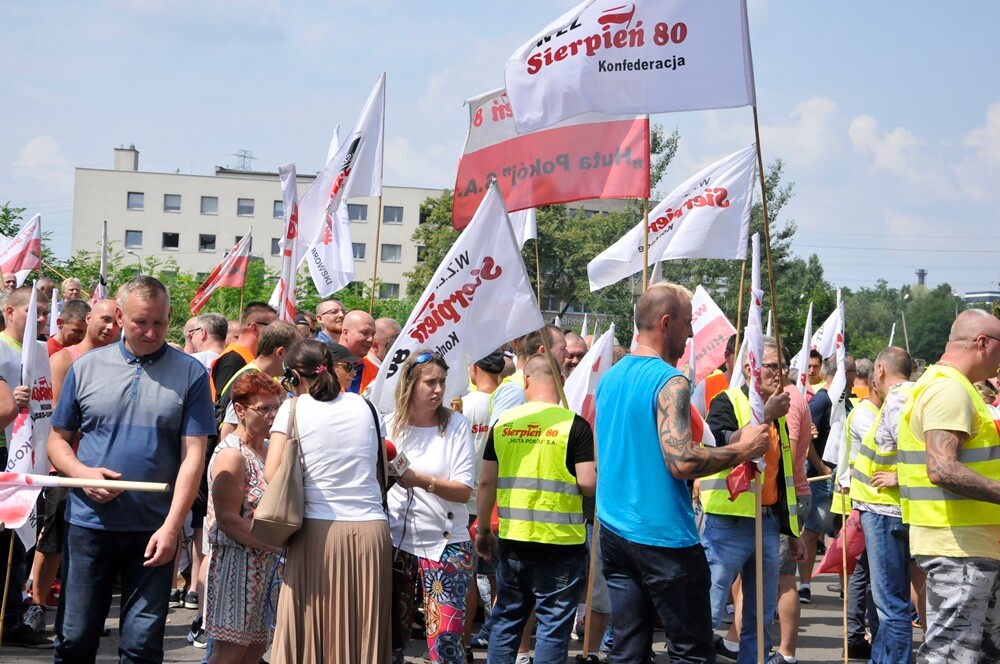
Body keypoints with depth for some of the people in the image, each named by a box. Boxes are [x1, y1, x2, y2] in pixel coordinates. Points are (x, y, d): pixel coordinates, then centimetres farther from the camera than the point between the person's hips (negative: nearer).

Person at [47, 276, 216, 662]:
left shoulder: (190, 373, -1)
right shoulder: (87, 367, 4)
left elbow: (193, 454, -5)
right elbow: (58, 439, 10)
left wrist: (171, 527, -13)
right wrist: (82, 473, -11)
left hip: (153, 529, -1)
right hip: (88, 524, 1)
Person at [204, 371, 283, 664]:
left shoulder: (267, 451, 13)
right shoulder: (231, 454, -13)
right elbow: (228, 519, -19)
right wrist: (277, 544, -21)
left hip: (264, 563, 9)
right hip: (237, 561, -9)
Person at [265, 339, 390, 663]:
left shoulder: (293, 408, 1)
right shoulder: (364, 406, 11)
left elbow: (271, 475, -5)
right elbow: (381, 476, 11)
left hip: (319, 530, -3)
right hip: (372, 528, 3)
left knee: (312, 632, 3)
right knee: (365, 632, 8)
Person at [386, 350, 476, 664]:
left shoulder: (456, 424, -5)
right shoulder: (389, 425, 1)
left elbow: (464, 490, -11)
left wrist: (421, 480, -24)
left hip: (444, 543, -2)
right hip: (396, 541, 2)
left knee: (445, 639, -8)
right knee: (392, 635, 10)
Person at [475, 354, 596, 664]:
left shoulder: (503, 422, 2)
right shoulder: (574, 424, -9)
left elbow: (486, 482, 5)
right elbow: (587, 484, -14)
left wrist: (482, 529, 17)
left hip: (512, 540, 4)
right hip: (560, 542, -4)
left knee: (506, 620, 16)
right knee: (553, 624, 4)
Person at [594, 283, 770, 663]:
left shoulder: (609, 379, 12)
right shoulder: (670, 382, -15)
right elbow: (681, 462, -25)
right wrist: (742, 450, -12)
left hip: (613, 531, 8)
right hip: (662, 536, -8)